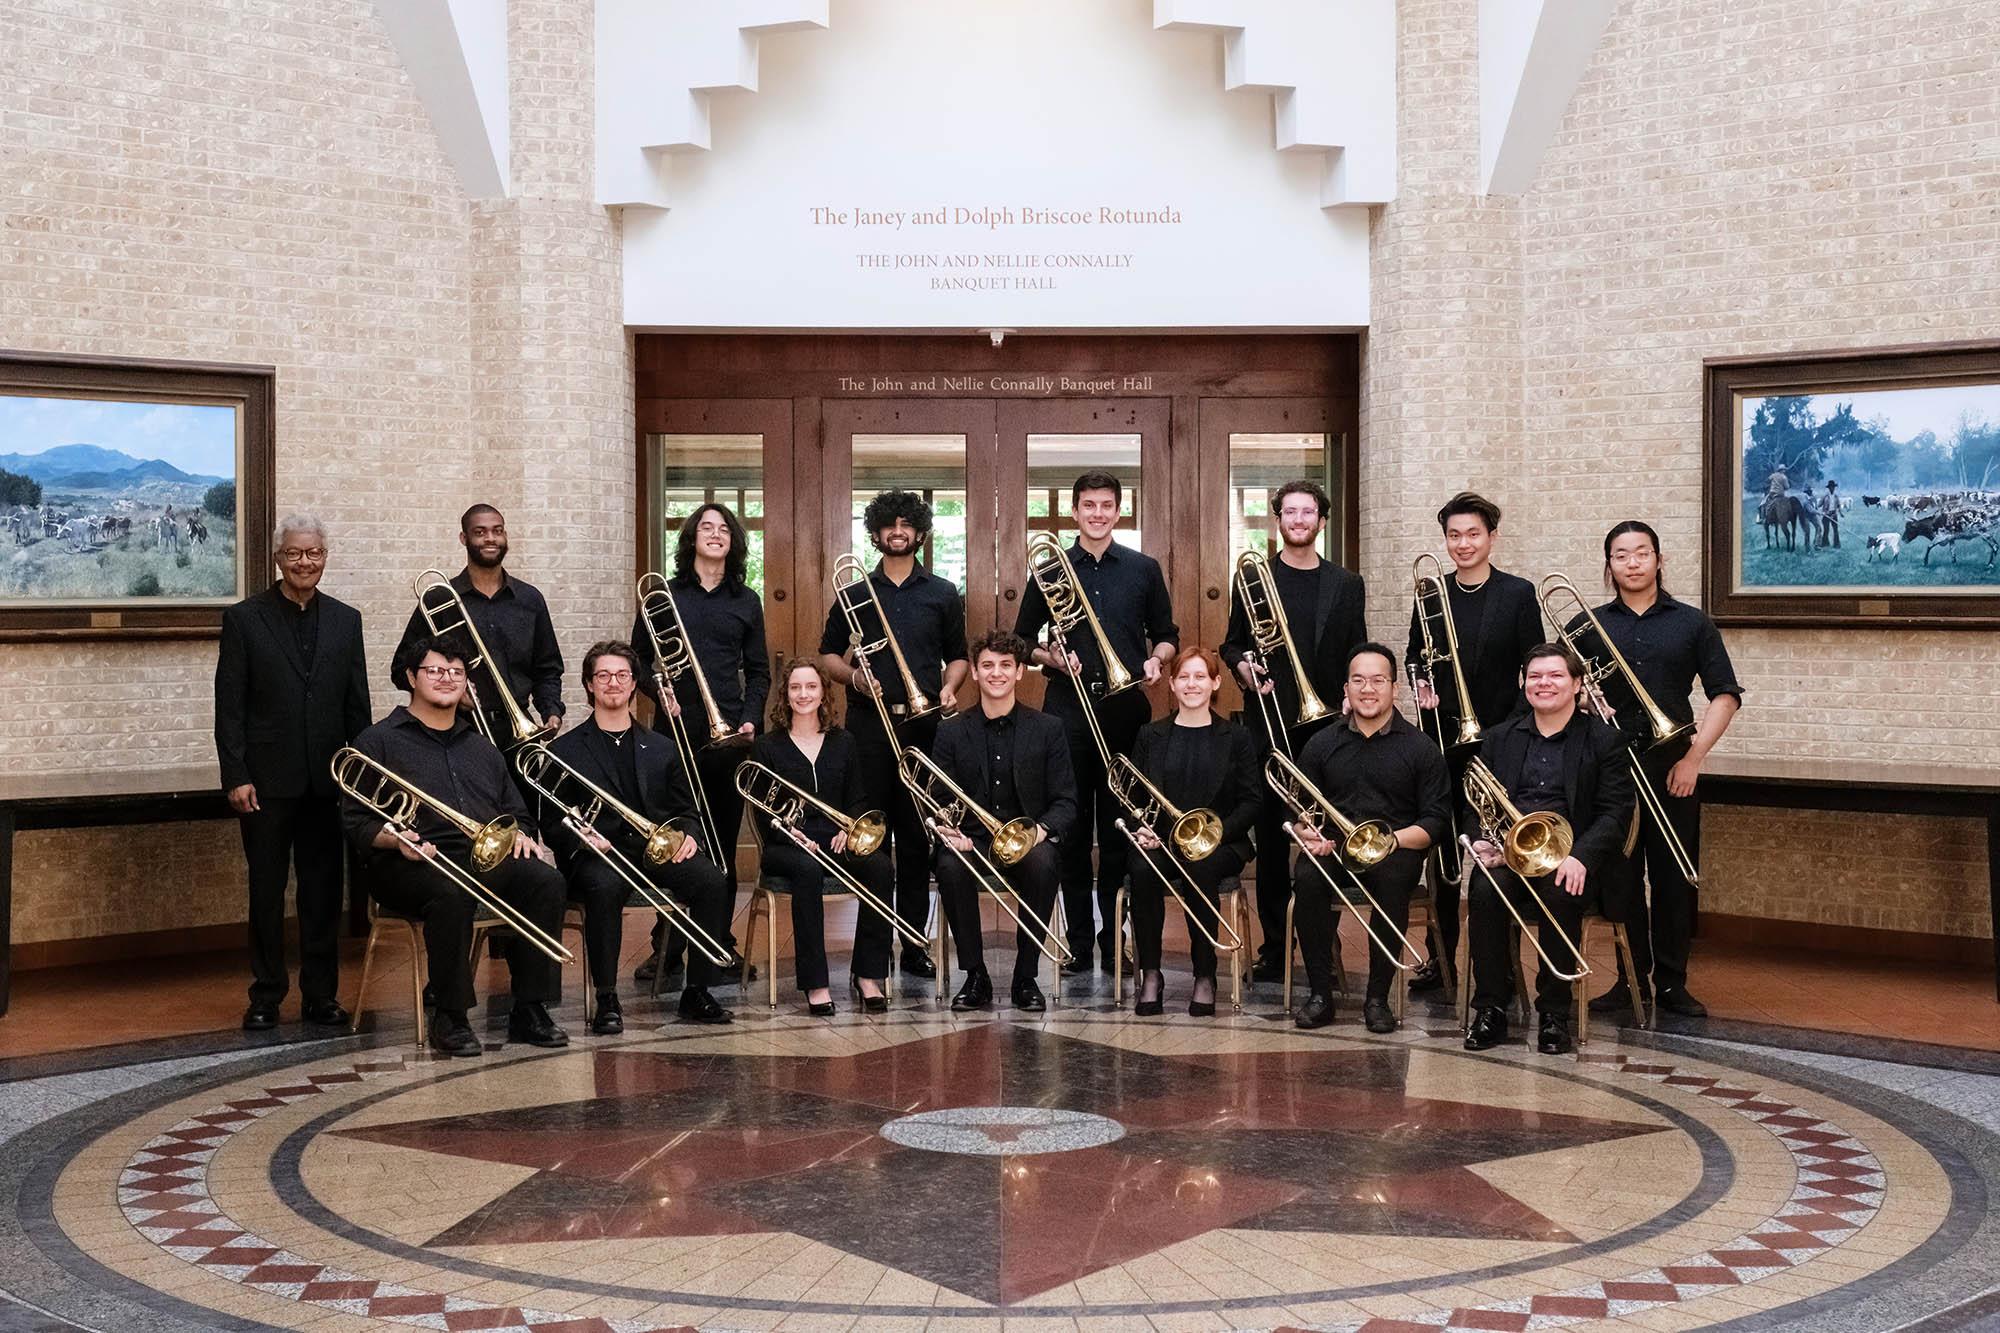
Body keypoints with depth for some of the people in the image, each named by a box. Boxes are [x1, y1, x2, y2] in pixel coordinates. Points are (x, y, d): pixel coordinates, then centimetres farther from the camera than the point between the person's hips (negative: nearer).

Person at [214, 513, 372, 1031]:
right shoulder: (244, 618, 0)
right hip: (267, 779, -2)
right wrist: (236, 776, -9)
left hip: (328, 779, 2)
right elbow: (229, 706, -2)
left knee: (323, 890, 6)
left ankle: (321, 993, 15)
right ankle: (266, 994, 16)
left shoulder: (345, 620, 9)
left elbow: (357, 704, 10)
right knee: (266, 889, 6)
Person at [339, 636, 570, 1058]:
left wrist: (520, 834, 6)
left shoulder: (481, 748, 28)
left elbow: (516, 812, 30)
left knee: (545, 880, -25)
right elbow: (356, 822, 3)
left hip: (487, 859, 5)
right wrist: (395, 838, -17)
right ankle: (450, 1019, -26)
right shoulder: (378, 742, 11)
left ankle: (530, 1011, -20)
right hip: (415, 863, -5)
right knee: (452, 893, -39)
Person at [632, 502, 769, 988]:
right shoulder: (664, 594, 7)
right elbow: (638, 659, 9)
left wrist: (750, 719, -1)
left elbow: (758, 670, 13)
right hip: (676, 732, -1)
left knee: (724, 842, 5)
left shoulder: (746, 601, 12)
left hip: (729, 734, 2)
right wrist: (658, 691, -9)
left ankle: (720, 945, 14)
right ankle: (667, 951, 6)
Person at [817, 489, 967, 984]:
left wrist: (949, 688, -5)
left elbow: (958, 655, 14)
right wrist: (852, 674, -7)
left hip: (923, 723, 0)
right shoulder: (855, 594, 11)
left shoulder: (942, 595, 12)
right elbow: (828, 653, 13)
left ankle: (914, 944, 5)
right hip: (868, 723, 0)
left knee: (917, 835, 0)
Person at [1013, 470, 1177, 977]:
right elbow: (1022, 640, 11)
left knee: (1120, 830, 2)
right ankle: (1079, 942, 9)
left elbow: (1167, 635, 14)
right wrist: (1051, 659, -8)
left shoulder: (1144, 569, 9)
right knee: (1072, 829, 1)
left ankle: (1115, 940, 10)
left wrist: (1156, 658, -8)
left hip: (1126, 710, 0)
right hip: (1068, 709, 0)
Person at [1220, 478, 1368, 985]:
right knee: (1271, 834, 2)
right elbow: (1231, 644, 10)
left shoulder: (1347, 585, 10)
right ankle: (1273, 945, 8)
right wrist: (1242, 665, -12)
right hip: (1270, 724, -1)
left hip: (1329, 726, 1)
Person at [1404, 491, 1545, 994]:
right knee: (1443, 848, 7)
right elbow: (1415, 656, 15)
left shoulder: (1518, 594, -1)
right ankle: (1443, 953, 18)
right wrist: (1421, 683, -7)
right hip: (1442, 737, 3)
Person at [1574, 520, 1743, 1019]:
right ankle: (1630, 977, 13)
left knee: (1674, 878, 3)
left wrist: (1694, 756, -4)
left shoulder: (1692, 623, 7)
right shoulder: (1586, 627, 8)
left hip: (1672, 769, 0)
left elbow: (1725, 695, 5)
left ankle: (1671, 982, 12)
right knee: (1618, 877, 2)